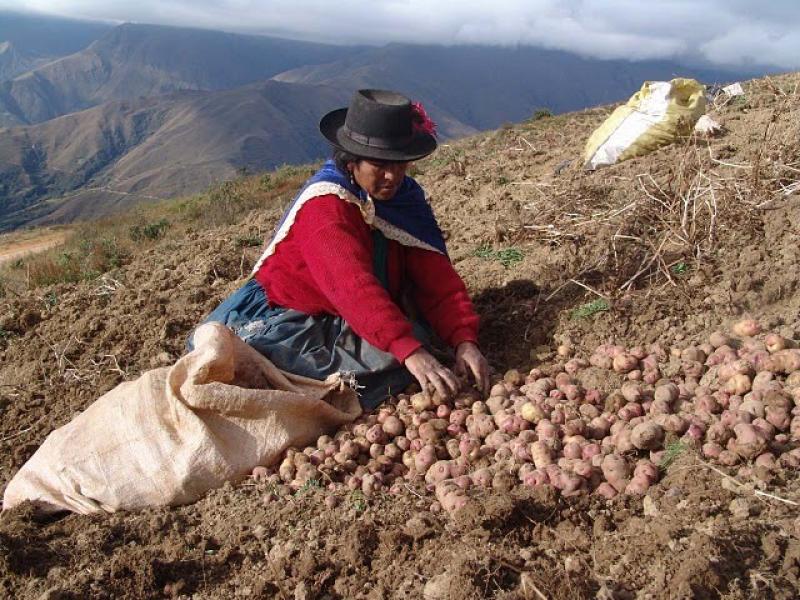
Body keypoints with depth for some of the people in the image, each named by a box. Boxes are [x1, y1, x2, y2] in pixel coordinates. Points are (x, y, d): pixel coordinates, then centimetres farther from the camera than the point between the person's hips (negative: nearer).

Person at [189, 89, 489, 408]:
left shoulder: (406, 197, -2)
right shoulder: (325, 205, -22)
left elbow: (438, 277, -8)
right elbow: (354, 288, -36)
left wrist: (464, 340, -24)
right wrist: (410, 352, -46)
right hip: (292, 319, -5)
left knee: (414, 335, -26)